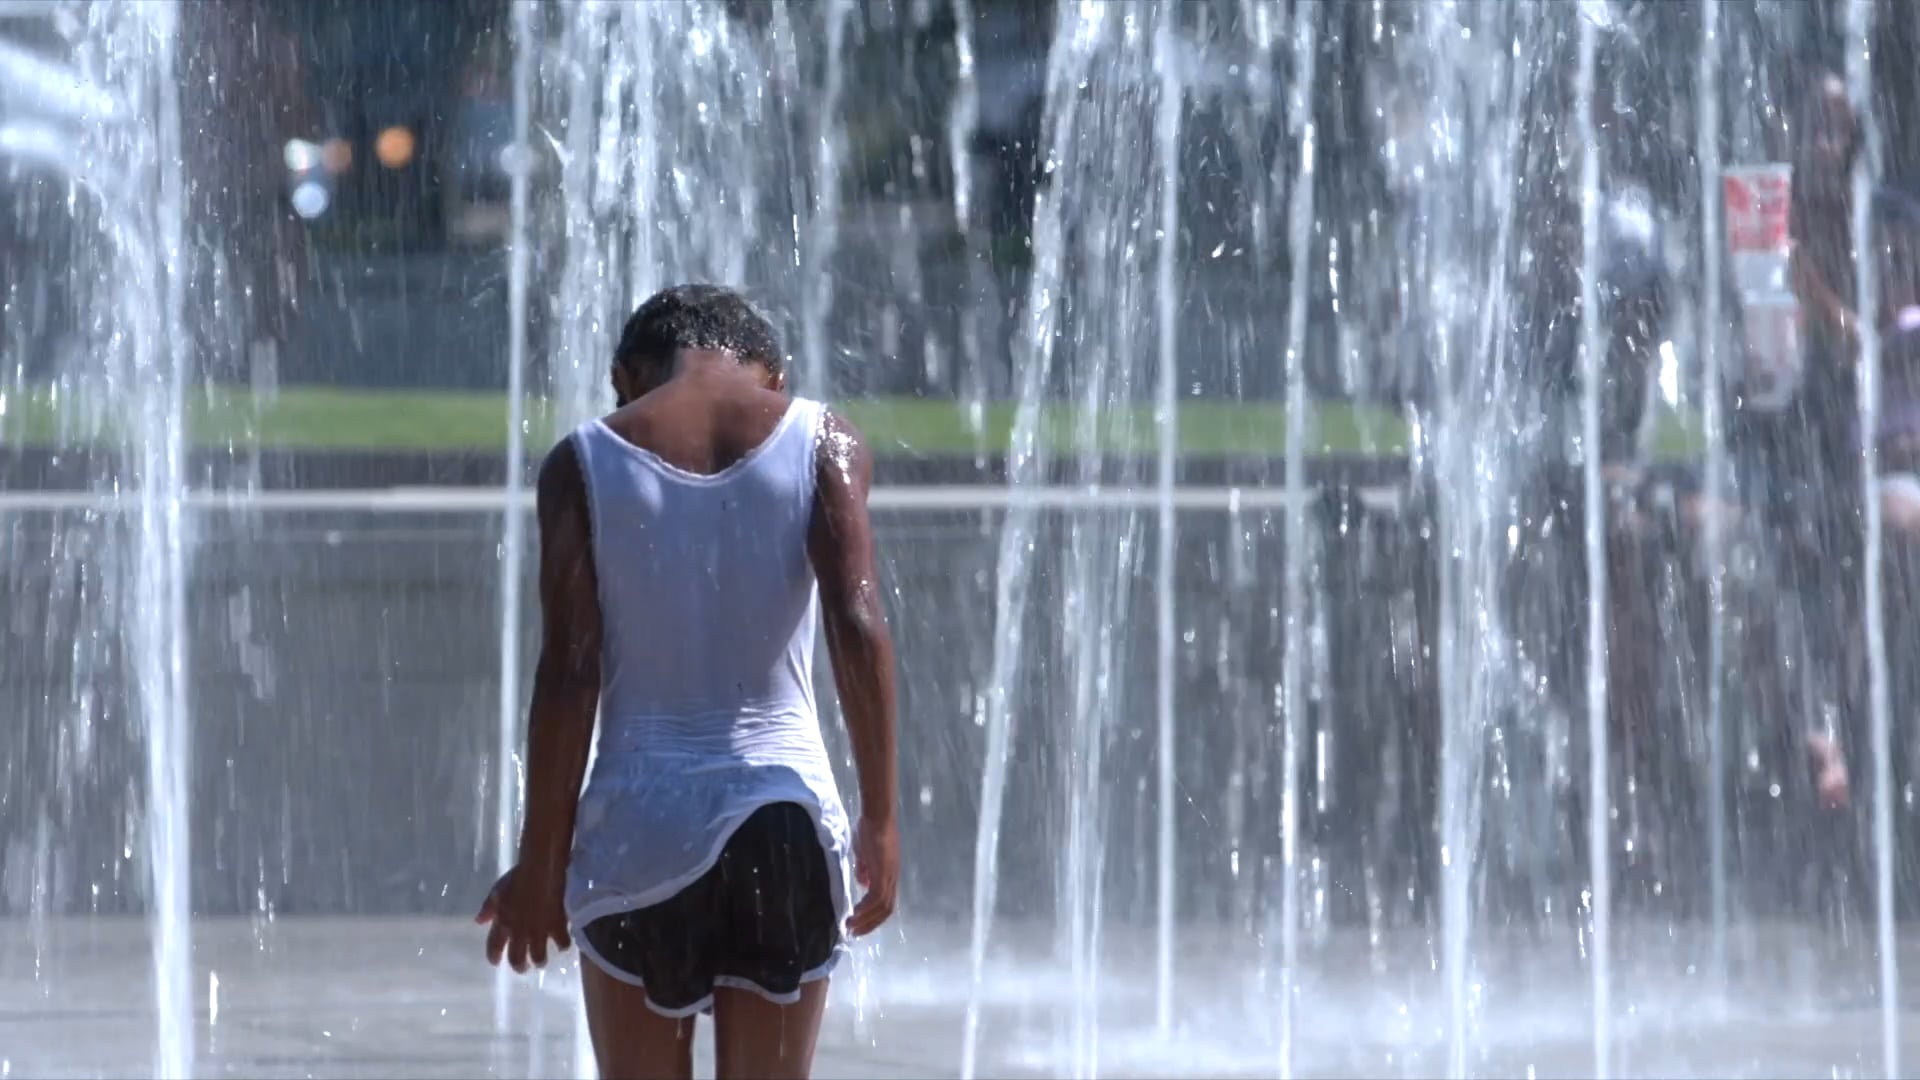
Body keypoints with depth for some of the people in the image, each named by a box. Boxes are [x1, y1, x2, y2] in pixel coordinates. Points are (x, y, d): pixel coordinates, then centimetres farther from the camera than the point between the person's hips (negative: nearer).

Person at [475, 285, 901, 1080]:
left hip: (640, 826, 0)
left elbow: (567, 672, -3)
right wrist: (879, 819, -4)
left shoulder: (585, 463, 2)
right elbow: (859, 626, -8)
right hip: (782, 816, 0)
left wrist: (541, 860, 2)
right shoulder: (825, 445, 3)